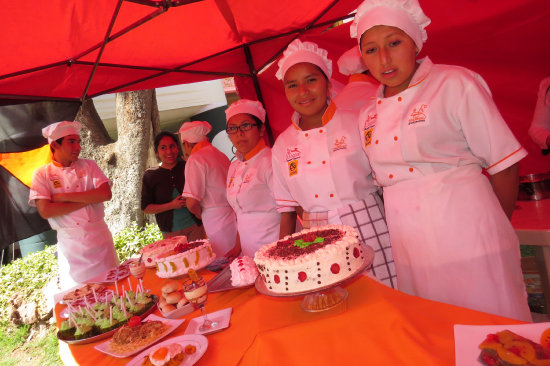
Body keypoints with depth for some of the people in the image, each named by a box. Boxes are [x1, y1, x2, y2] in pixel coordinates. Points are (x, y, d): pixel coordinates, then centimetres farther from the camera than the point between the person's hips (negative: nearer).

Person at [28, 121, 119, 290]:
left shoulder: (88, 165, 3)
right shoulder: (42, 174, -2)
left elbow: (106, 194, -12)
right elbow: (45, 211, -15)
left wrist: (64, 197, -14)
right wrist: (88, 200, -15)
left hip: (100, 238, 2)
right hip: (70, 244, -1)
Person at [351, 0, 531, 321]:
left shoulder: (455, 84, -6)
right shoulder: (369, 116, 8)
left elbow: (505, 166, -4)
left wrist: (493, 232, 3)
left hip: (468, 245, -4)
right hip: (412, 254, 5)